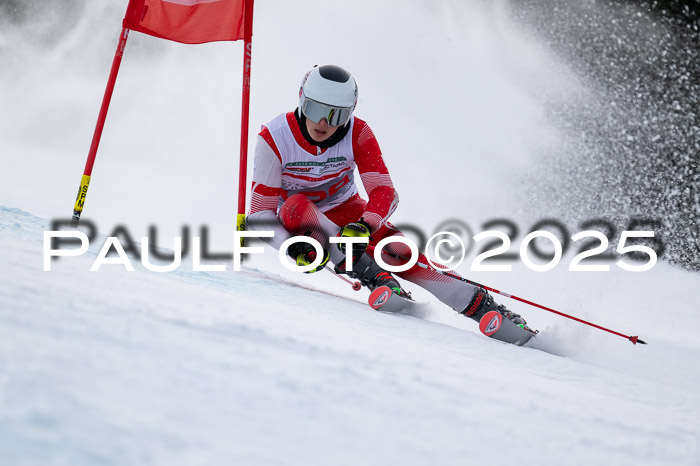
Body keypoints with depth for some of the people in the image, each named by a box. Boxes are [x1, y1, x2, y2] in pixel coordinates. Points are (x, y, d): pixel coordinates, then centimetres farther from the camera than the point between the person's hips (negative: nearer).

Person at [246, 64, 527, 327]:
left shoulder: (358, 134, -19)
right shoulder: (273, 139, -23)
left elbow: (384, 193, -22)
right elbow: (261, 212, -21)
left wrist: (363, 227, -43)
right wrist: (291, 246, -39)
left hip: (344, 210, 1)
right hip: (296, 219, -1)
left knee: (399, 252, -24)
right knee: (298, 207, -37)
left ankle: (480, 305, -23)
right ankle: (369, 274, -39)